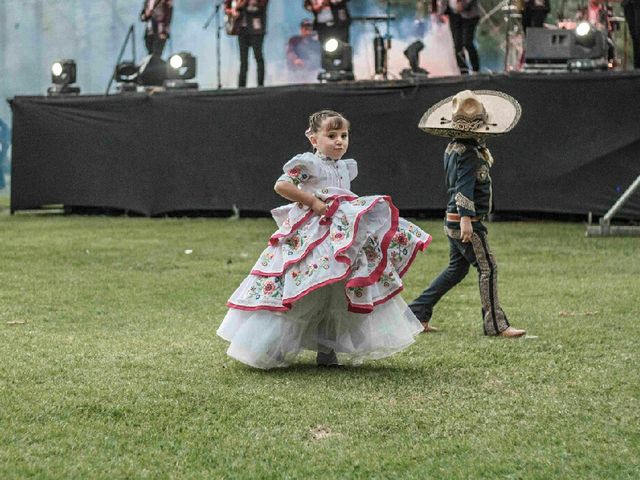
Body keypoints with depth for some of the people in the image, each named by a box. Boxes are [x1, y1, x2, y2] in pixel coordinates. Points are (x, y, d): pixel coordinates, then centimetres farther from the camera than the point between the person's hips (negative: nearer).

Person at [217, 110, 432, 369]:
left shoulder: (344, 167, 15)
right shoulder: (308, 163, -9)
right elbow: (281, 185, -19)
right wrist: (314, 202, -19)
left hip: (341, 237, 8)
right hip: (310, 237, -8)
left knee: (335, 297, 8)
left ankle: (327, 350, 18)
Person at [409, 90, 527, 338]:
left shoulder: (453, 148, 12)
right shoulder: (469, 153, -17)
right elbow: (464, 187, -25)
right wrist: (466, 218, -29)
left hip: (453, 221, 10)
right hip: (464, 222, -10)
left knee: (457, 268, 18)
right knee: (487, 269, -4)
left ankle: (418, 312, 19)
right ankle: (495, 324, -2)